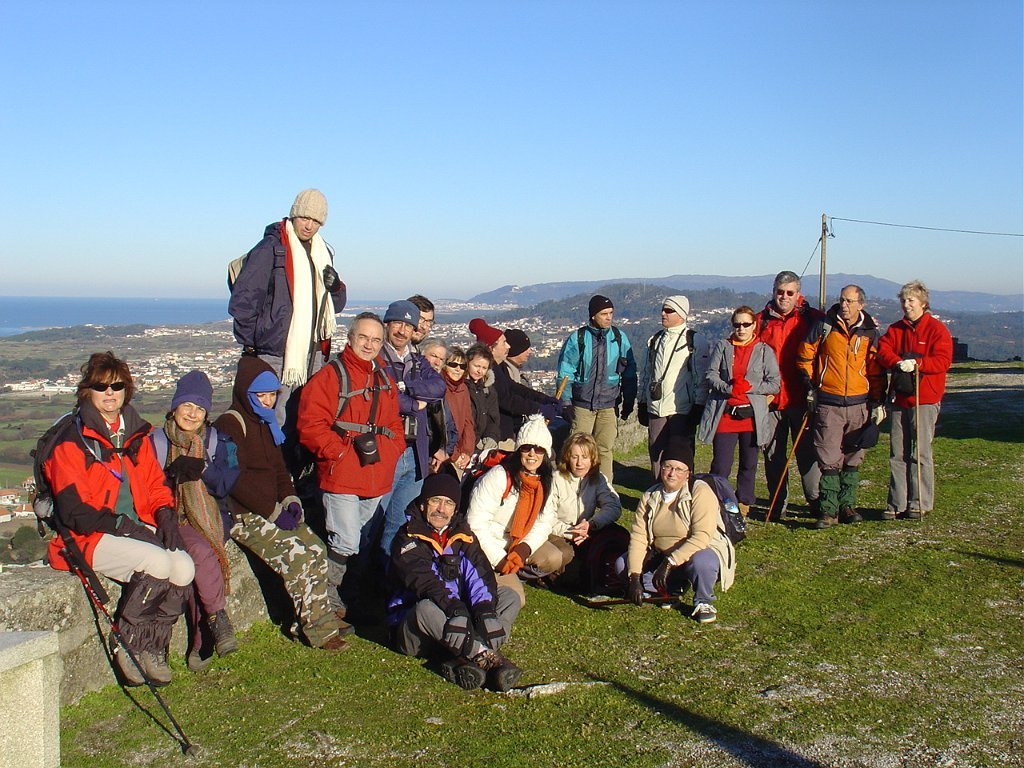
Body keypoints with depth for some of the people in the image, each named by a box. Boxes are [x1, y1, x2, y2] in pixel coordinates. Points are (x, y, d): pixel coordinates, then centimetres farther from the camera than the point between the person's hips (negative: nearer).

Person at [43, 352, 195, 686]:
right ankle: (125, 643, -8)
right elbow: (73, 511, -11)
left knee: (184, 568, -21)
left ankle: (152, 646, -3)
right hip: (91, 537, -6)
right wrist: (123, 525, -18)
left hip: (138, 529, 6)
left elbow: (156, 485, 18)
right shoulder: (72, 442, -4)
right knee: (158, 563, -30)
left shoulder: (137, 435, 15)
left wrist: (166, 516, -2)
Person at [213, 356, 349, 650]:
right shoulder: (230, 424, -11)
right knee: (295, 555, -21)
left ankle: (319, 616, 0)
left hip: (270, 510, 8)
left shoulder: (265, 423, 16)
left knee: (315, 549, -7)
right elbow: (235, 480, -18)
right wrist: (274, 512, -19)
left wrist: (290, 500, 1)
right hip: (242, 516, -8)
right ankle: (320, 630, -12)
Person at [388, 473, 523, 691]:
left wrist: (485, 609, -28)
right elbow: (424, 580, -25)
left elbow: (481, 573, -8)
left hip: (459, 614, 6)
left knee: (510, 597, -9)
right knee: (427, 608, -38)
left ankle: (464, 660, -32)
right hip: (414, 624, -5)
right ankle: (489, 658, -36)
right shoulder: (408, 539, -7)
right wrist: (454, 608, -41)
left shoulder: (462, 535, 8)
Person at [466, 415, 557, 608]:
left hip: (517, 545, 7)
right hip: (485, 548, -7)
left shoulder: (544, 481, 1)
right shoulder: (499, 477, -20)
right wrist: (500, 560, -20)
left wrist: (526, 547, -17)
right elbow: (476, 524, -21)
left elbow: (545, 522, 2)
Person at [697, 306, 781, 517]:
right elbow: (711, 375, 2)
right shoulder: (723, 347, 8)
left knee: (749, 464, 10)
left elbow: (775, 384, 1)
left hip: (752, 415, 1)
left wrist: (749, 387, -13)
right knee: (720, 466, -4)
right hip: (724, 415, -1)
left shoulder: (764, 351, 6)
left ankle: (743, 505, 24)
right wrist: (729, 388, -16)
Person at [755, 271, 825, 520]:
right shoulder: (761, 321, 8)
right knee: (773, 455, 7)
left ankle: (817, 501, 12)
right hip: (771, 400, 2)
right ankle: (778, 506, 16)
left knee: (808, 453, 1)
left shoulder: (813, 319, 3)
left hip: (802, 399, -2)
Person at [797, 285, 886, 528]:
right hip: (828, 404, -2)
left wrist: (877, 402, 5)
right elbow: (804, 355, 9)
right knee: (829, 460, -5)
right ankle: (828, 510, 0)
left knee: (852, 459, 10)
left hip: (859, 404, 2)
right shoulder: (824, 326, -1)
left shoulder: (870, 332, 5)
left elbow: (876, 371, 9)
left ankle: (847, 506, 20)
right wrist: (810, 386, 6)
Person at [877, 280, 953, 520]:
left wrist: (917, 364, -24)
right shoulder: (896, 329, 14)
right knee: (897, 454, 6)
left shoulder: (937, 329, 0)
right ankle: (896, 504, 11)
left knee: (920, 453, -4)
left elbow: (943, 360, -11)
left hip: (925, 400, -5)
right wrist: (898, 363, -20)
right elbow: (883, 350, -1)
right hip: (900, 399, 5)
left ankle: (920, 504, 4)